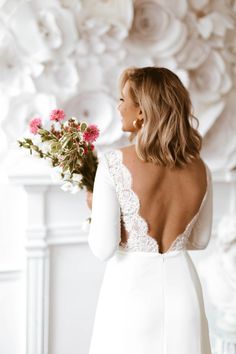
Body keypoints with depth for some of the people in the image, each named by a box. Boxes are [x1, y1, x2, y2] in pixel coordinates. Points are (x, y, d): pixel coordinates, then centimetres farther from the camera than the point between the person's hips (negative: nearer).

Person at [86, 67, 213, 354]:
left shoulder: (115, 163, -17)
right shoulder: (201, 170, -2)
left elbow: (103, 248, -15)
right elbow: (199, 240, 10)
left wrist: (95, 206, 2)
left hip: (131, 289, -3)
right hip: (183, 290, 4)